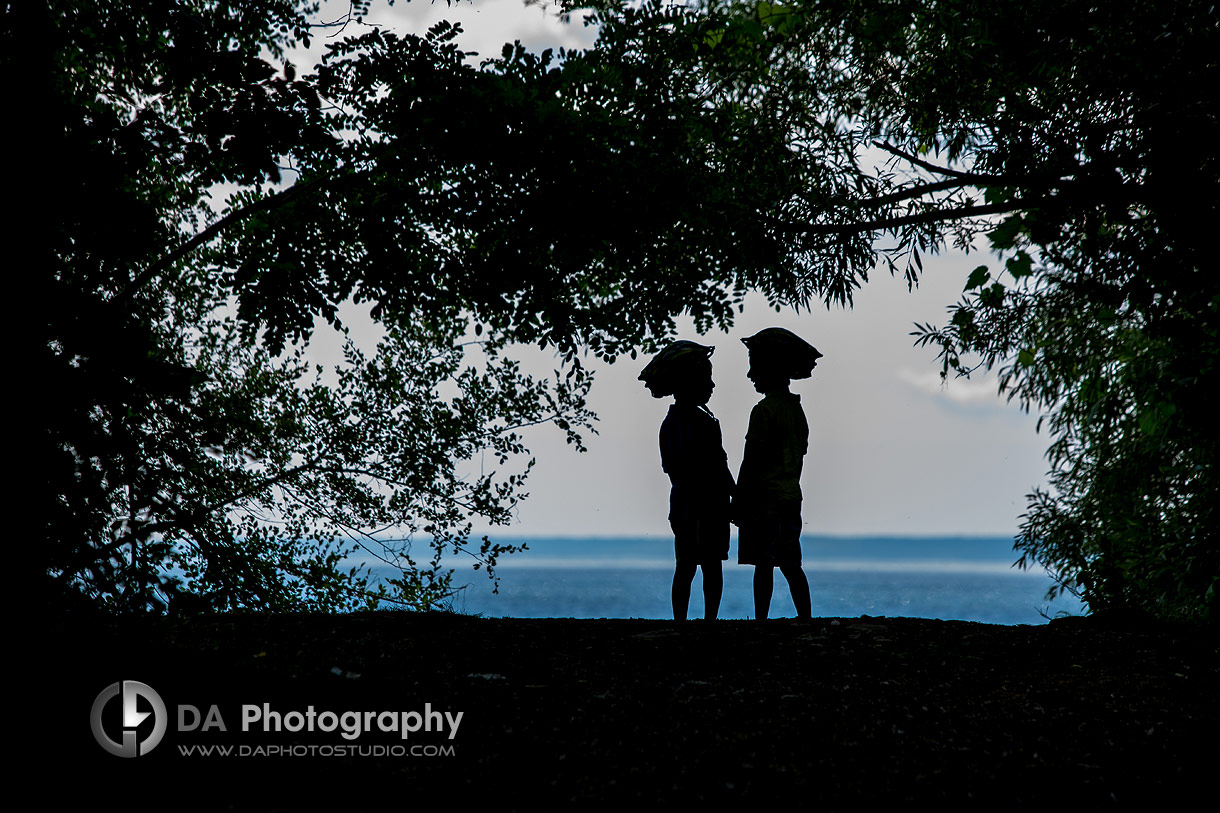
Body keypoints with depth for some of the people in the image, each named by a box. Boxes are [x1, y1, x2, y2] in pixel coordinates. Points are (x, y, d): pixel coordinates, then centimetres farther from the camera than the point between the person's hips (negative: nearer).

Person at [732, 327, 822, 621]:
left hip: (765, 497, -8)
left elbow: (751, 461, -13)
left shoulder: (764, 409, -12)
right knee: (790, 565, 11)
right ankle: (806, 618, 10)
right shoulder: (797, 410, 14)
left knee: (764, 564, -7)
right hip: (791, 497, 8)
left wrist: (738, 501, -10)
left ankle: (761, 619, -8)